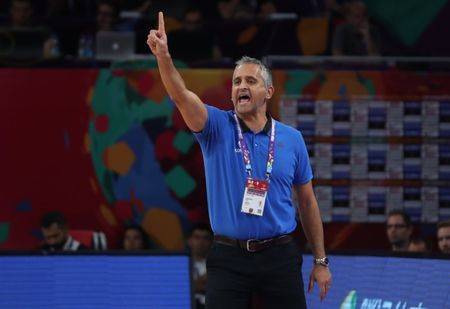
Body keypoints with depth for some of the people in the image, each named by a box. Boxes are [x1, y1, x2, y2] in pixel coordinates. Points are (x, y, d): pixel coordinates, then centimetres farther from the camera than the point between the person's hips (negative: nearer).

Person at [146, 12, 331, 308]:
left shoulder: (292, 139, 6)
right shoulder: (218, 128, 0)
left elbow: (307, 201, 11)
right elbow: (182, 96, -19)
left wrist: (321, 261, 10)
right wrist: (163, 56, -37)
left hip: (279, 258, 1)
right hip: (229, 258, -1)